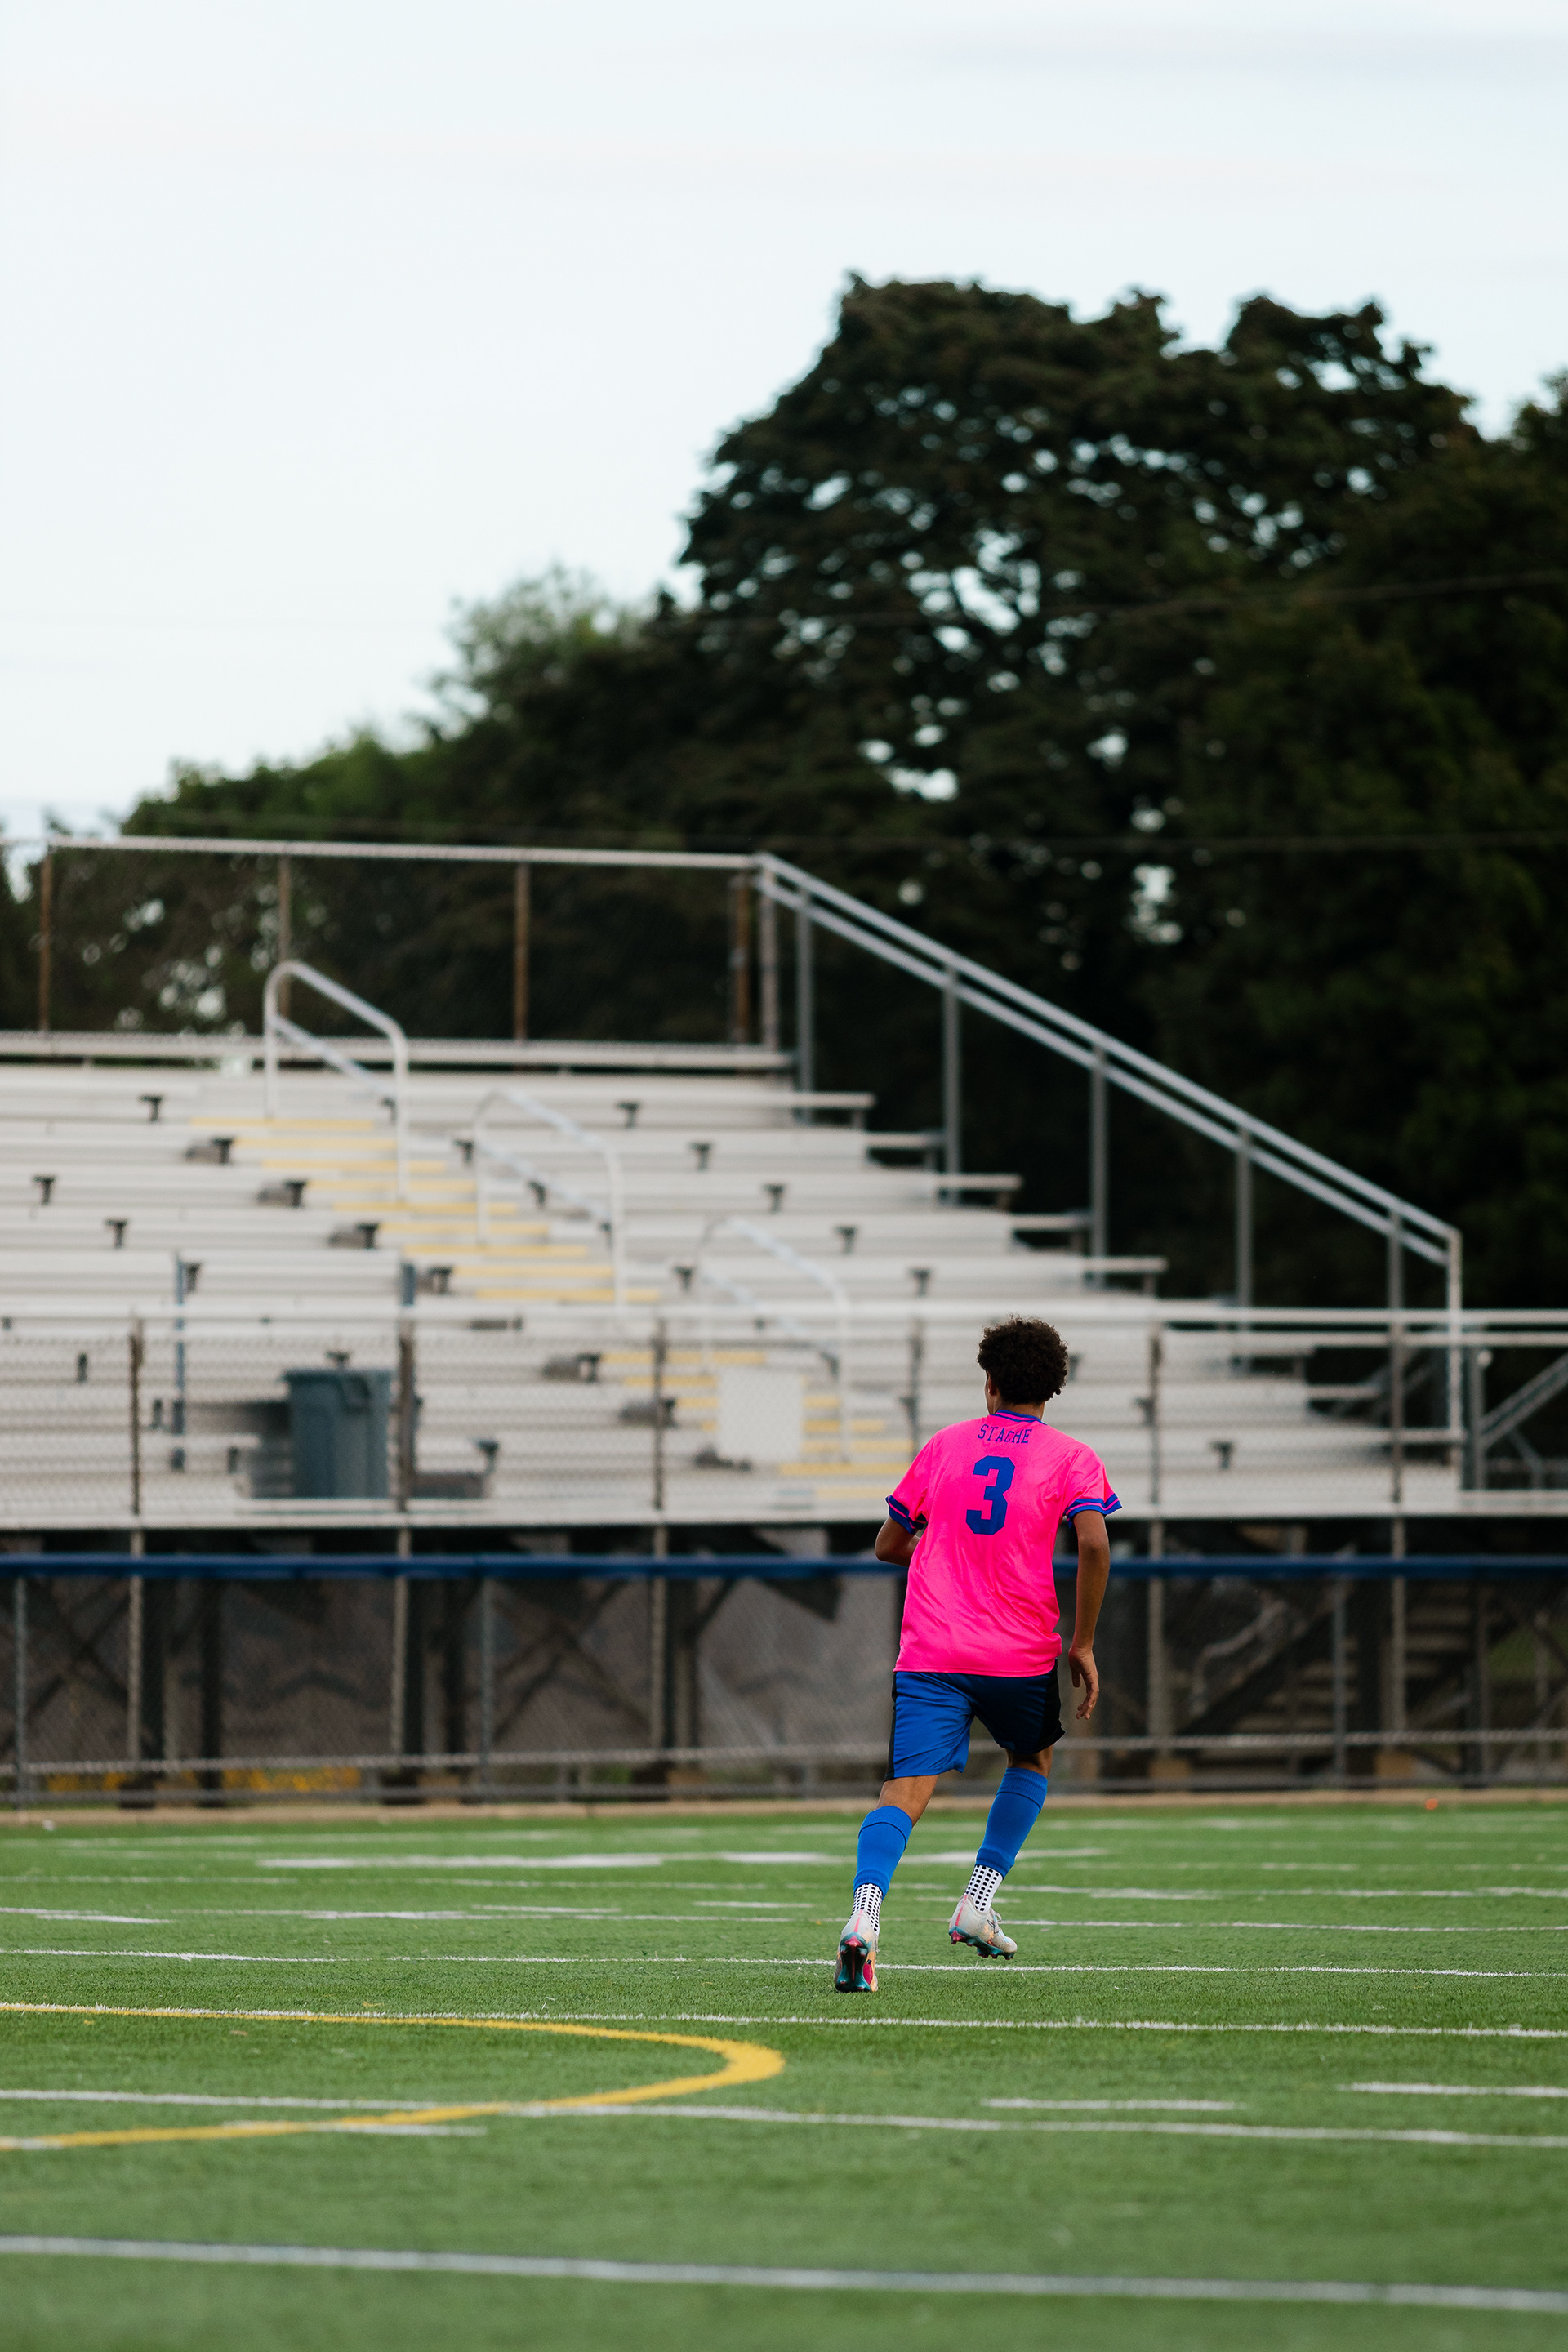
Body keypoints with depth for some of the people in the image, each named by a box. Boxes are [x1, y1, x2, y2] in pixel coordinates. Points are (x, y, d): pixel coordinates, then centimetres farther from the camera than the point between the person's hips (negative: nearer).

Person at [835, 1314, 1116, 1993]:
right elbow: (1093, 1543, -13)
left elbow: (889, 1545, 21)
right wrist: (1082, 1644, -5)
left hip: (928, 1656, 1)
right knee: (1031, 1762, 28)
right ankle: (978, 1905, 16)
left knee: (905, 1791, -10)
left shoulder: (945, 1446, 13)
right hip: (1021, 1656, -1)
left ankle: (864, 1914, -37)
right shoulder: (1072, 1459, 4)